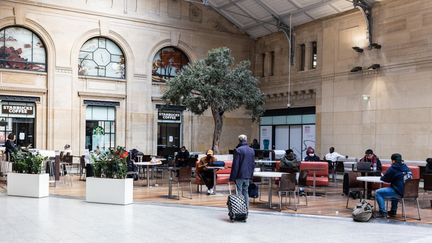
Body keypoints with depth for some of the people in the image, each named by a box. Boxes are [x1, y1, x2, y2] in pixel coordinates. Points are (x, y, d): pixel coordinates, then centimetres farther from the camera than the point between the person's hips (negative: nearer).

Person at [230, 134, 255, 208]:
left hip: (240, 175, -6)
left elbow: (235, 164, -13)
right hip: (247, 175, 6)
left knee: (239, 192, -2)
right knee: (246, 191, 13)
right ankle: (246, 208, 15)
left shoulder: (238, 150, -12)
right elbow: (253, 164, 16)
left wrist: (232, 176, -8)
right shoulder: (252, 150, 10)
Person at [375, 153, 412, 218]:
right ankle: (393, 211, 41)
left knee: (378, 193, -5)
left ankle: (382, 212, -8)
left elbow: (385, 179, -1)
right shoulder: (406, 167, 12)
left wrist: (382, 177, 20)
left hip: (399, 192, -9)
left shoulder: (393, 168, -10)